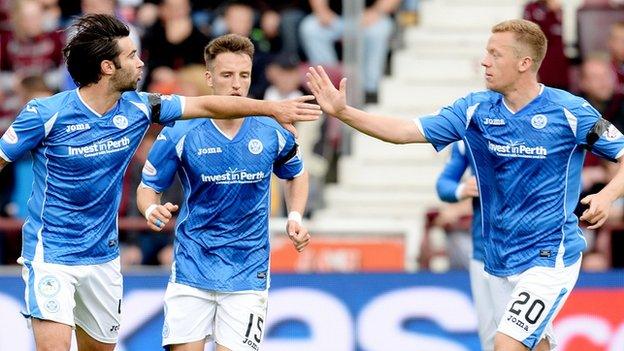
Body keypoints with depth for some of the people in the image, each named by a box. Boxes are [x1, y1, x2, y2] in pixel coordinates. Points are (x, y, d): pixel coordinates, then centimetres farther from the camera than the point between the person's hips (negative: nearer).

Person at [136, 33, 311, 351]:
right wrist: (152, 209, -20)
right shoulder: (179, 134, -7)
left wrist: (295, 217, 2)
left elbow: (295, 175, 19)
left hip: (247, 276, 1)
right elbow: (149, 187, 3)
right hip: (191, 273, -1)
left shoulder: (272, 133, -2)